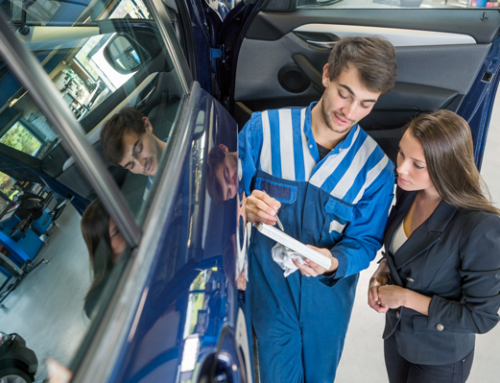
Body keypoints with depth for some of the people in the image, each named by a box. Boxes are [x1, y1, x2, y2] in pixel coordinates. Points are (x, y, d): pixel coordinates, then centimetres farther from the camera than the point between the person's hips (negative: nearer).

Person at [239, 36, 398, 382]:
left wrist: (334, 261, -30)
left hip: (329, 299, 1)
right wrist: (245, 209, -33)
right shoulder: (263, 129, -15)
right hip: (269, 289, -1)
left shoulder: (377, 169, -13)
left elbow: (365, 240, -8)